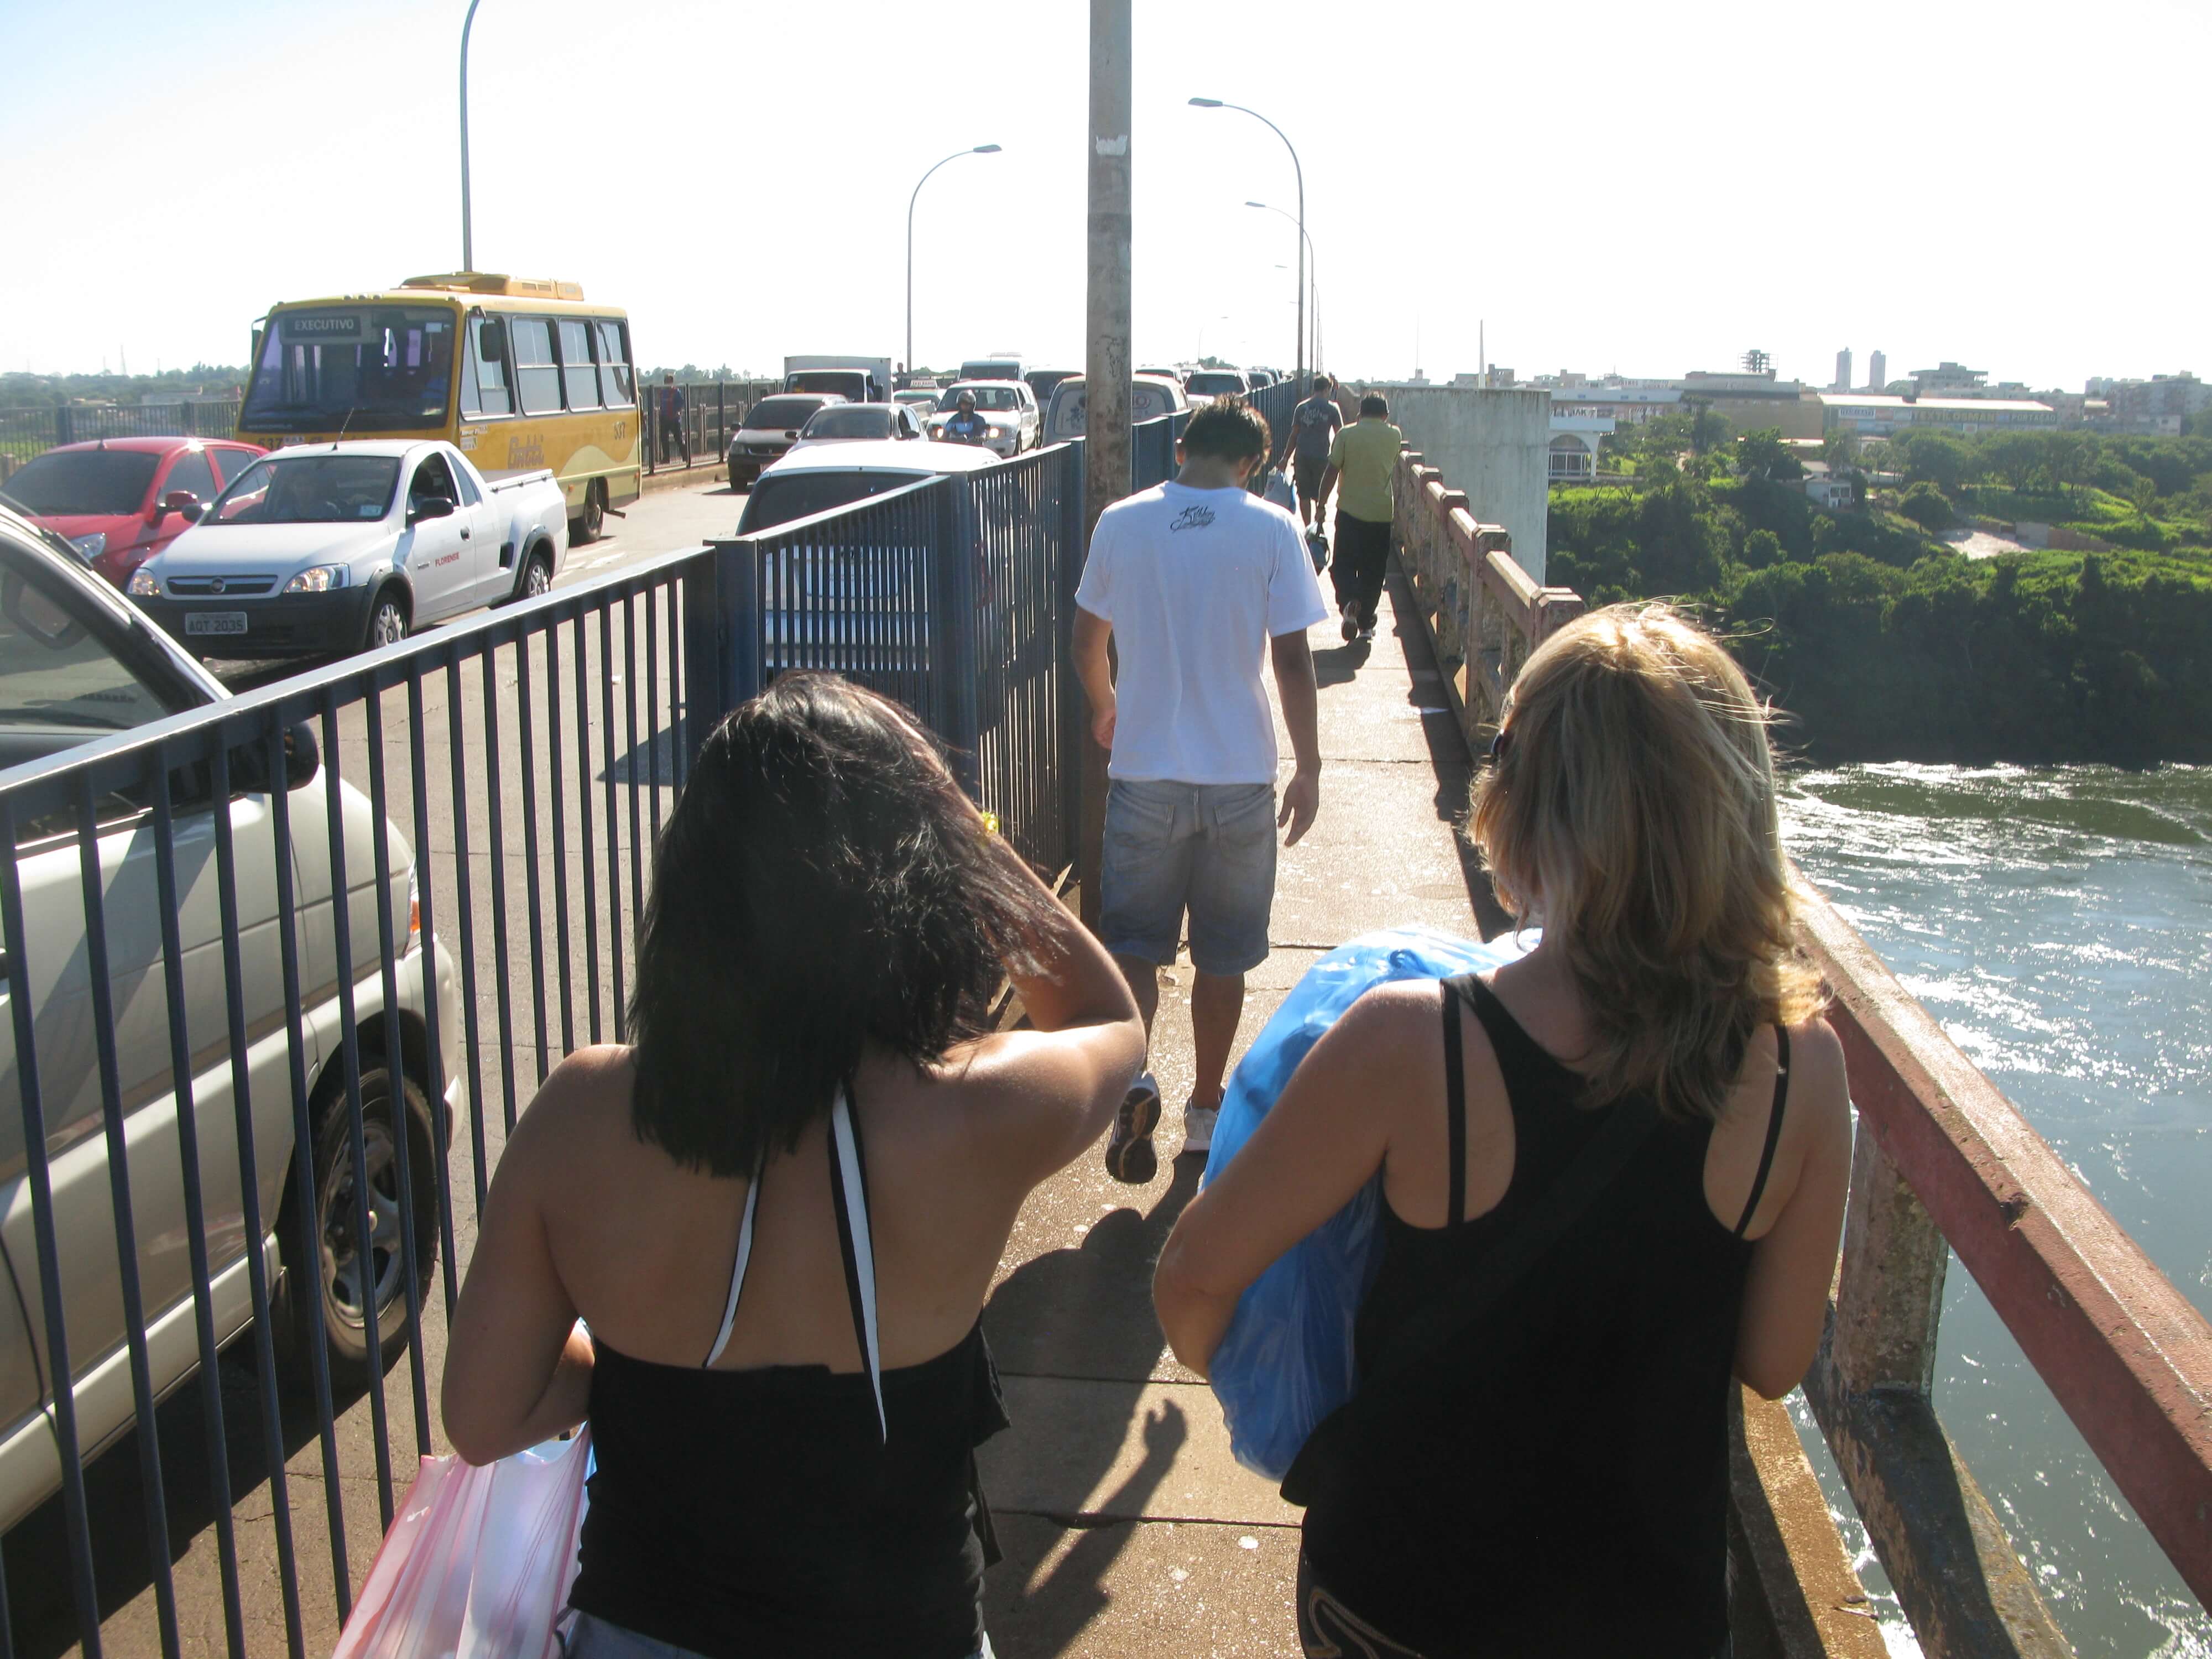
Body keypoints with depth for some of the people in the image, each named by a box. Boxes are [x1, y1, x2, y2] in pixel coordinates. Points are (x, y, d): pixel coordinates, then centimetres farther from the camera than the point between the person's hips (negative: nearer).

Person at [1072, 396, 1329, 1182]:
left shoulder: (1121, 523, 0)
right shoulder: (1271, 529, -6)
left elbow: (1087, 640, 11)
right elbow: (1291, 661, -6)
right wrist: (1309, 767, 4)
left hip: (1145, 772, 1)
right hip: (1241, 777, 0)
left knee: (1133, 942, 9)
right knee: (1223, 955, 13)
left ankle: (1130, 1076, -15)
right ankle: (1206, 1110, 24)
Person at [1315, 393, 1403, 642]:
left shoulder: (1347, 434, -4)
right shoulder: (1394, 436, 2)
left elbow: (1332, 471, -7)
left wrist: (1322, 505, -1)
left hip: (1350, 511, -1)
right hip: (1382, 512, 2)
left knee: (1344, 565, 9)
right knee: (1372, 572, 10)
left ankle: (1349, 603, -18)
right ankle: (1366, 624, 13)